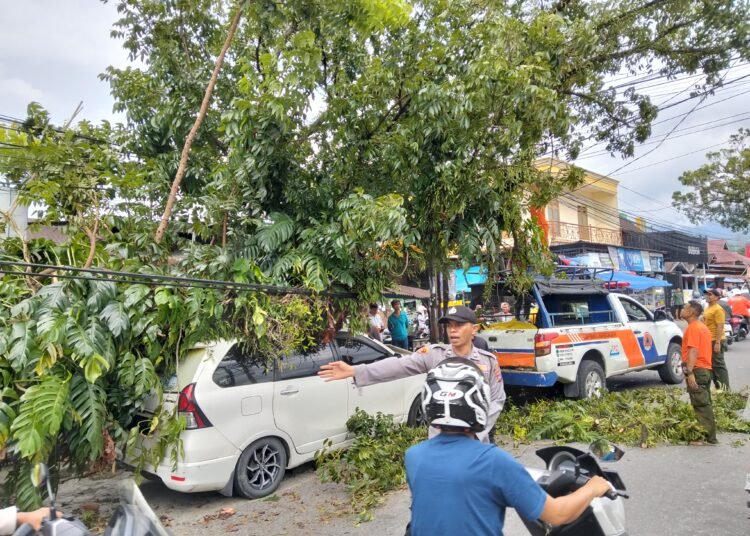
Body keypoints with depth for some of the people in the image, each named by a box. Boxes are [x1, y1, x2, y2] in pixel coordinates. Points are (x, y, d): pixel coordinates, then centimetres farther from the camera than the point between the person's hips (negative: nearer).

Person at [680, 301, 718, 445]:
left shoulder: (693, 328, -13)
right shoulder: (702, 326, 19)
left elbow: (693, 351, -23)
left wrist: (690, 372, -28)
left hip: (697, 370, -10)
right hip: (705, 369, 10)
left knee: (701, 404, -7)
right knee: (705, 403, 14)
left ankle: (708, 437, -4)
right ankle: (709, 435, 21)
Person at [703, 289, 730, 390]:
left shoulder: (718, 309, -14)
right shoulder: (707, 309, 15)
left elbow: (720, 327, -20)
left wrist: (717, 343, -24)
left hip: (716, 341, -10)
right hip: (709, 341, 10)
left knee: (718, 365, -6)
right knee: (712, 365, 15)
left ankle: (725, 388, 0)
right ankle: (718, 386, 24)